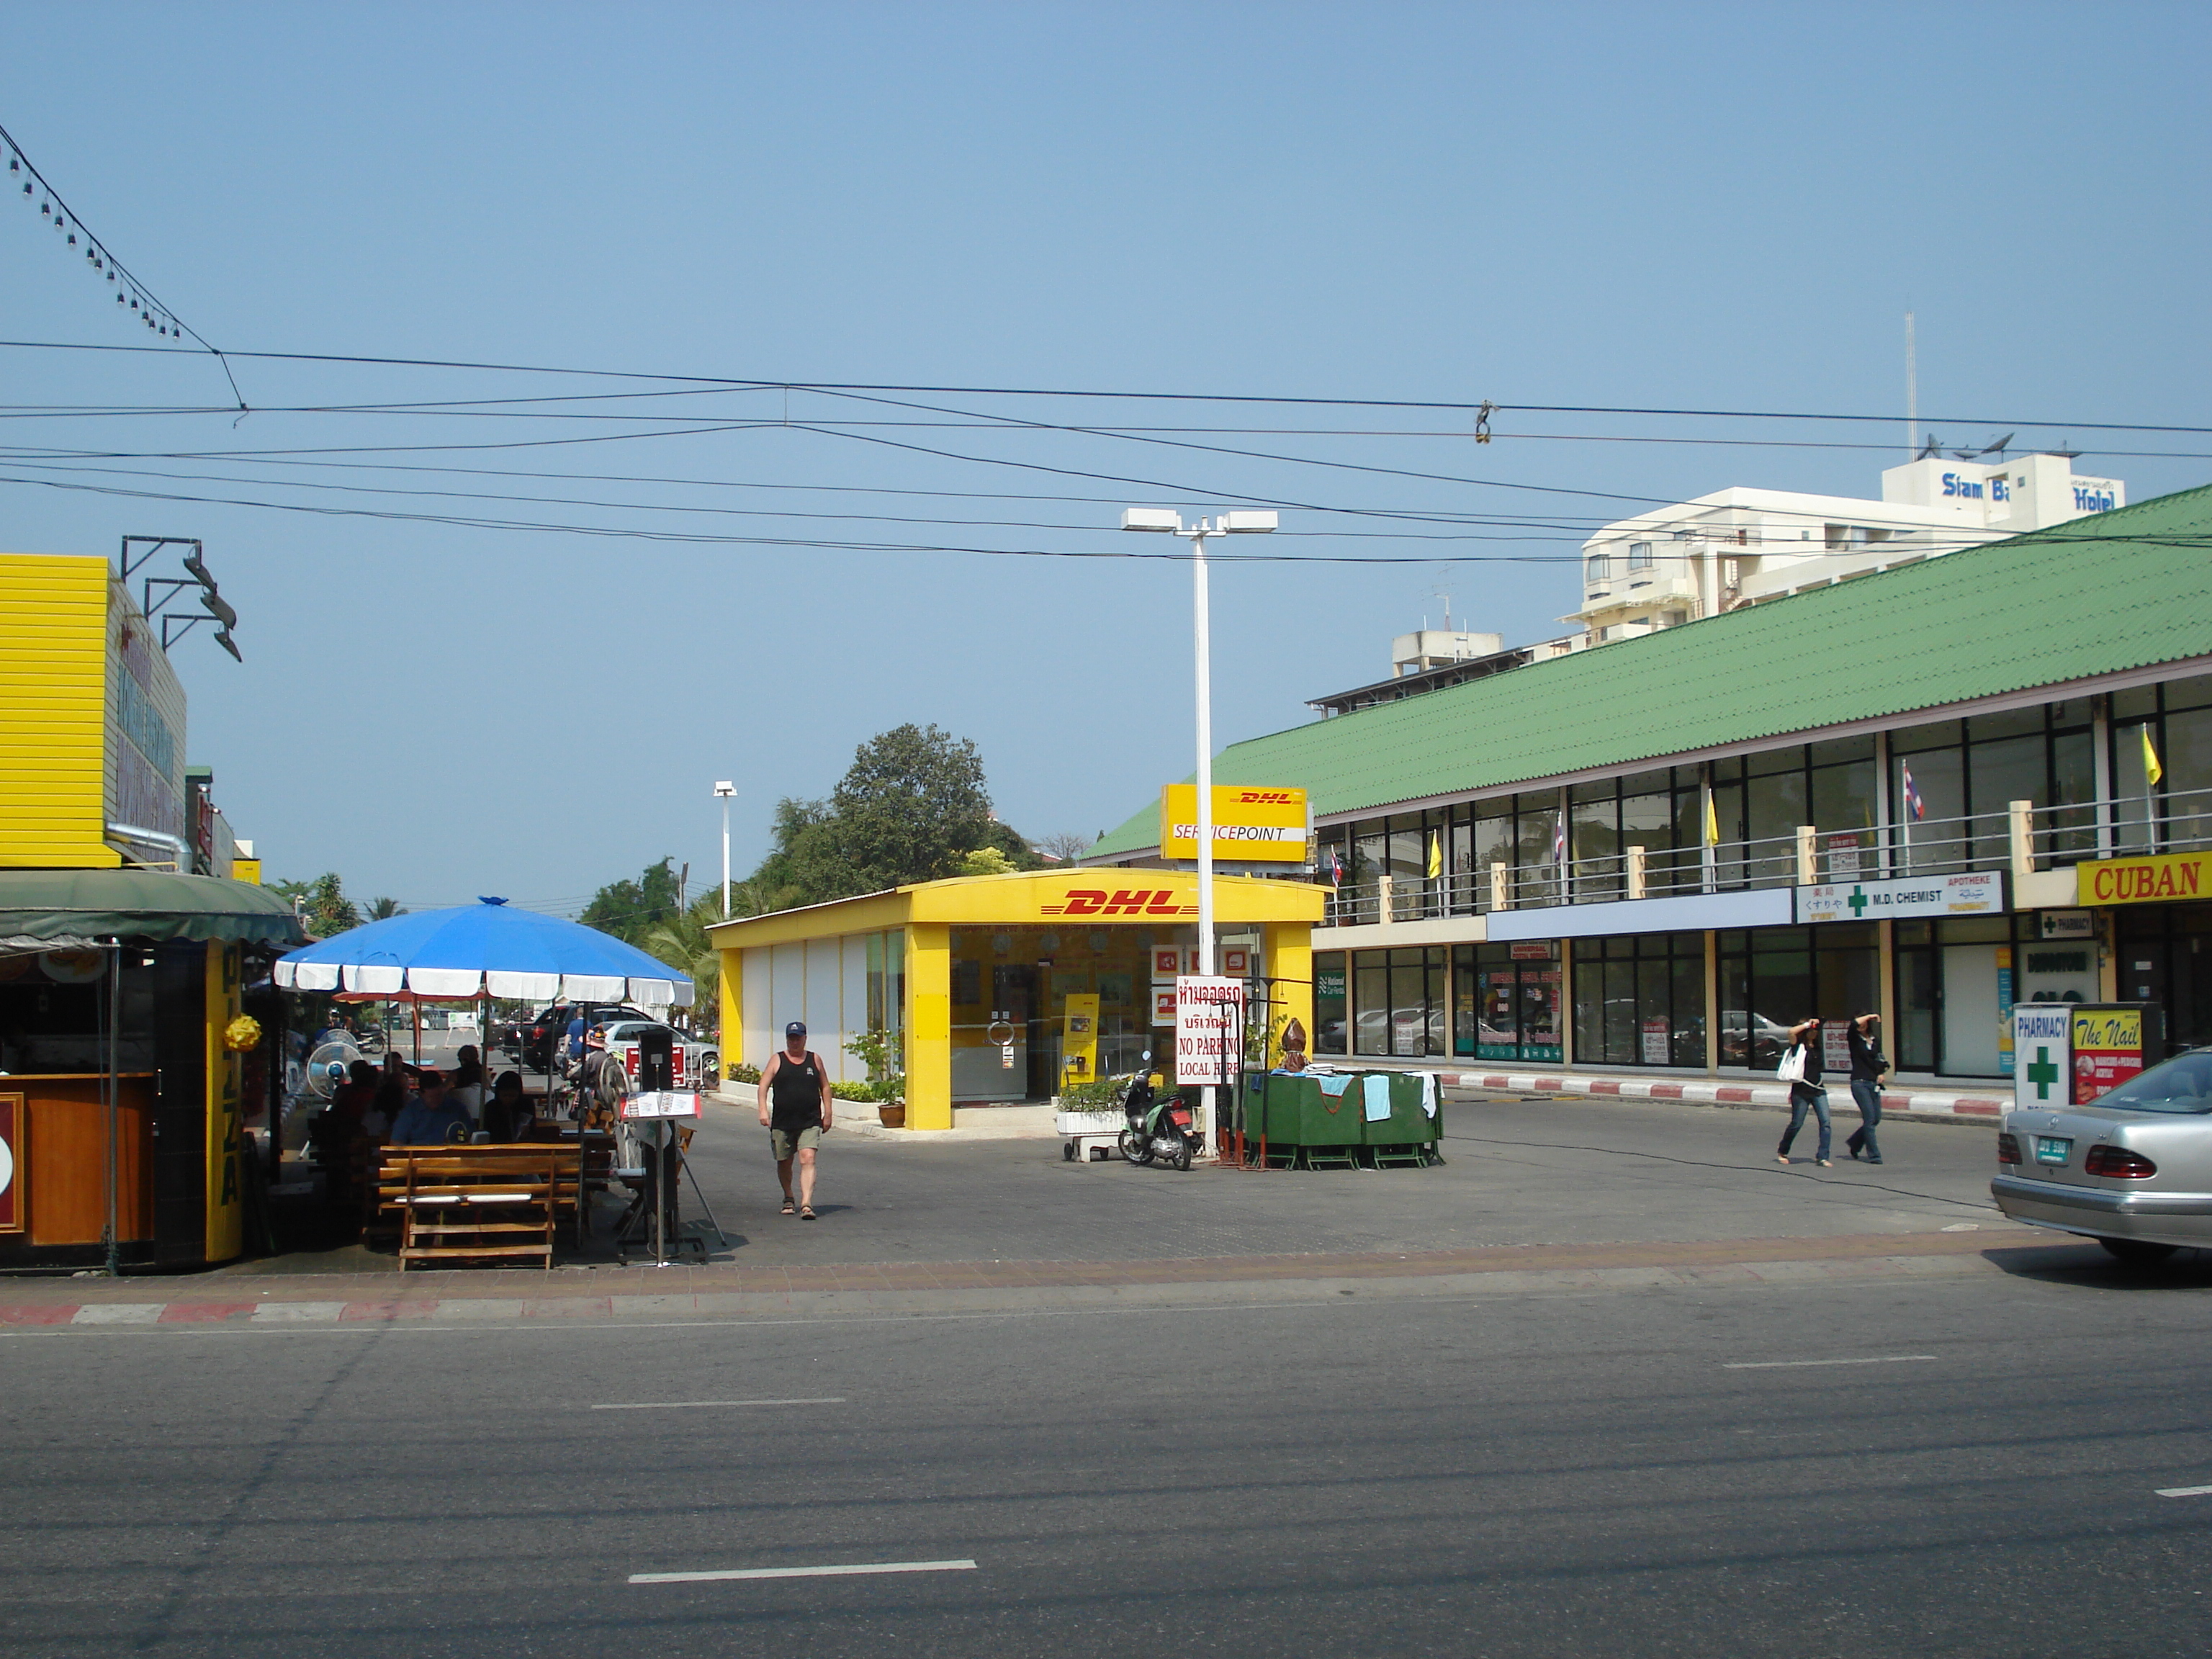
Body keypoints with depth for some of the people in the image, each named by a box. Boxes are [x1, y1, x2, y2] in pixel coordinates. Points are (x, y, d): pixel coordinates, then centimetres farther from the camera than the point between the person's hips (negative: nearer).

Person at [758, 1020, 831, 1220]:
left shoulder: (815, 1060, 8)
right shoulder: (778, 1060, 5)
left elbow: (825, 1087, 14)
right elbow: (764, 1085, -1)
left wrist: (827, 1114, 8)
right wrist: (763, 1109, -15)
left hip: (810, 1122, -1)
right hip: (782, 1122, 1)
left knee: (808, 1159, -16)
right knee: (784, 1162, 13)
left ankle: (806, 1204, -24)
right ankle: (788, 1199, 36)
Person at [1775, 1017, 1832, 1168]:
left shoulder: (1817, 1047, 13)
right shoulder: (1799, 1046, -4)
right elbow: (1791, 1032, -24)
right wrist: (1808, 1024, -15)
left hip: (1818, 1090, 5)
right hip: (1801, 1091, -5)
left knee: (1825, 1122, -8)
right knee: (1796, 1124, 4)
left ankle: (1822, 1158, -8)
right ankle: (1782, 1152, 26)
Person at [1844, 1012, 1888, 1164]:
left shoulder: (1875, 1041, 12)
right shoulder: (1854, 1039, -2)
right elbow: (1854, 1024, -23)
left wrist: (1881, 1073, 8)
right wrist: (1870, 1016, -13)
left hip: (1874, 1083, 6)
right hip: (1860, 1083, -6)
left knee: (1876, 1119, 8)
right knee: (1870, 1119, -10)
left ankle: (1854, 1144, 28)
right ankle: (1874, 1155, -5)